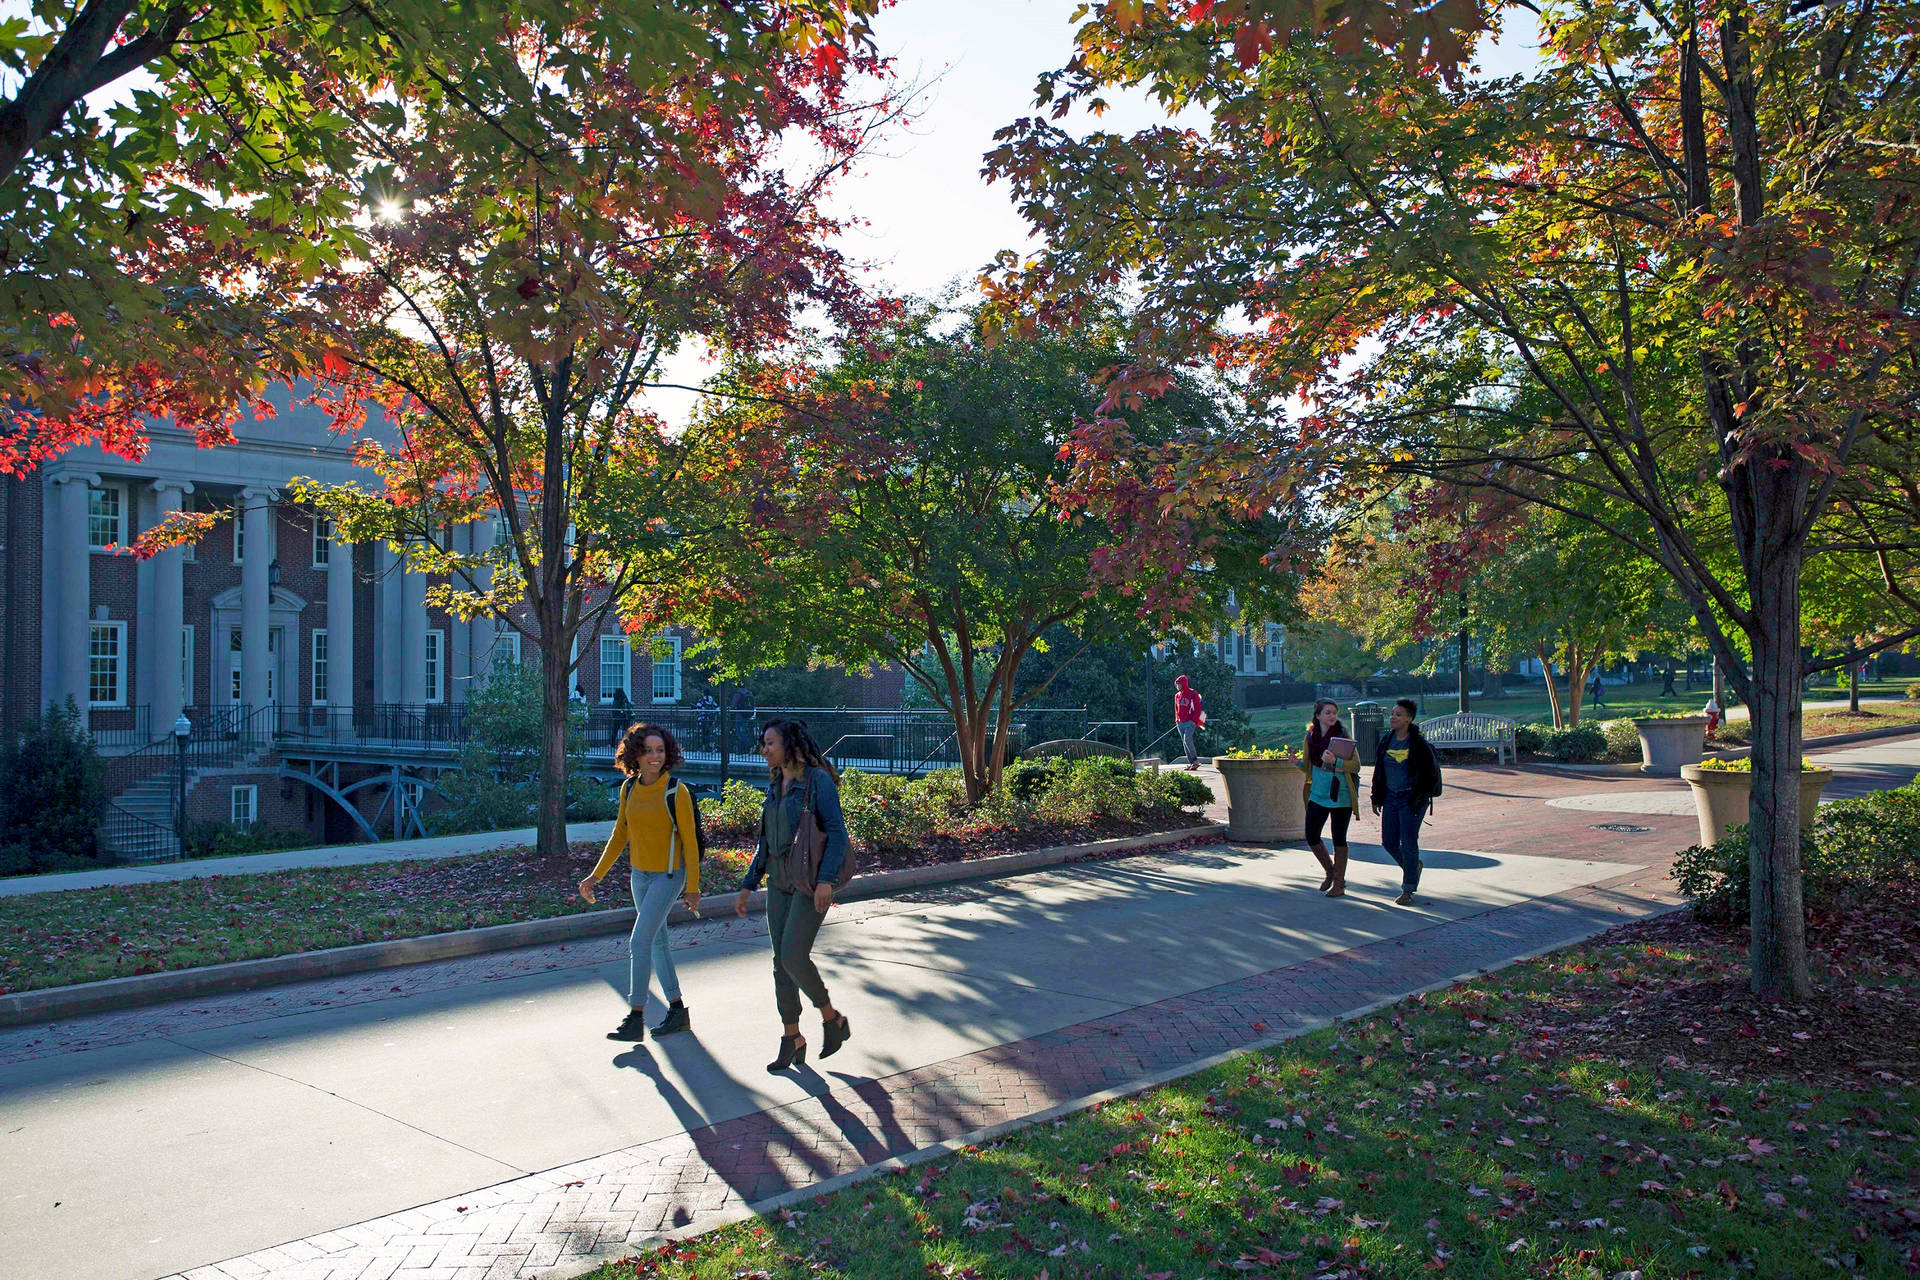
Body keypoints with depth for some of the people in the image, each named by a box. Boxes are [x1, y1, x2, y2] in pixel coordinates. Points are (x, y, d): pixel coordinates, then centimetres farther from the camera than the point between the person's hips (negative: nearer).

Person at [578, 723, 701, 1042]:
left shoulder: (677, 792, -18)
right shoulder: (629, 788, -1)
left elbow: (690, 842, -12)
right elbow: (620, 835, 8)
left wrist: (693, 888, -9)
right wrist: (595, 876, 5)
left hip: (668, 875, -7)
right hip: (640, 874, 7)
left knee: (639, 942, -11)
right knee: (657, 941, 14)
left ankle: (635, 1018, 0)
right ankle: (677, 1010, 27)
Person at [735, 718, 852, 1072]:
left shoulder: (819, 780, -11)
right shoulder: (776, 786, 12)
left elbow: (837, 833, -17)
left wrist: (826, 880, -27)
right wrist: (748, 885, 14)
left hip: (812, 882, -7)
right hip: (780, 882, 7)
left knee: (793, 957, -15)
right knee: (782, 962, 6)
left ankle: (832, 1019, 7)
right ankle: (792, 1039, 16)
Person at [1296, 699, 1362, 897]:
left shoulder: (1343, 735, -8)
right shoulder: (1310, 736, 5)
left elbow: (1356, 765, -12)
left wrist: (1335, 761, -28)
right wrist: (1297, 762, -8)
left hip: (1340, 795, -5)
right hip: (1318, 794, 5)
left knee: (1339, 838, 3)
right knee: (1311, 836, 3)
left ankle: (1339, 883, 15)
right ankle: (1330, 872, 27)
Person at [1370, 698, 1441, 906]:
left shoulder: (1419, 743, -12)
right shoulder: (1386, 739, 5)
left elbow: (1431, 772, -9)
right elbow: (1378, 770, 13)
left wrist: (1420, 798, -13)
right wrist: (1377, 797, 11)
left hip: (1411, 799, -6)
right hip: (1390, 797, 6)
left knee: (1408, 843, -5)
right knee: (1389, 842, 7)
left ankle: (1409, 890, 7)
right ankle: (1413, 866, 36)